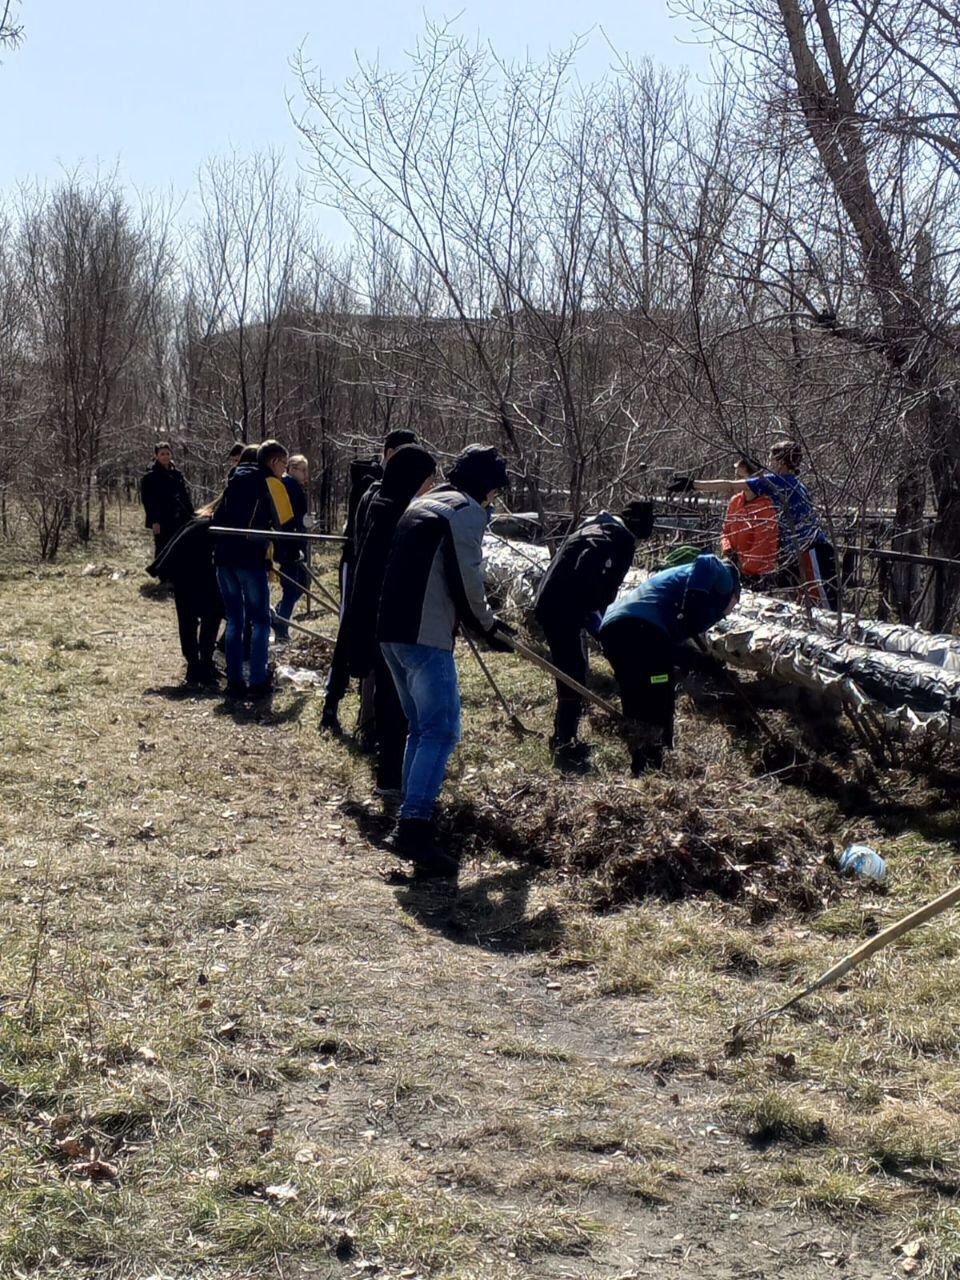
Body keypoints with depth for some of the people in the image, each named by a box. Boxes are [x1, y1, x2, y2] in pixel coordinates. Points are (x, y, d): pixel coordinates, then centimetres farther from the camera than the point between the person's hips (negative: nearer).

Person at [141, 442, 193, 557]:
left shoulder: (177, 474, 13)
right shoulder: (149, 476, -4)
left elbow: (186, 496, 14)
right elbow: (147, 500, -8)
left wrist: (190, 517, 8)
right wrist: (154, 520, -15)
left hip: (179, 521, 5)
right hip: (162, 522, -5)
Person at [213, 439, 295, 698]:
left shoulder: (236, 478, 18)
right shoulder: (272, 484, -1)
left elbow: (219, 516, 20)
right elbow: (285, 525, -4)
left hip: (223, 556, 6)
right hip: (250, 558, -6)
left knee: (234, 621, 12)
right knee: (260, 621, 3)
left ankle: (234, 682, 10)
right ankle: (258, 682, -1)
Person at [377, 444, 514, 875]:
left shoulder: (419, 505, 23)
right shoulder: (467, 510, -5)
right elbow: (467, 580, -10)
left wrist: (482, 620, 24)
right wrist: (487, 625, 8)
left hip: (391, 630, 9)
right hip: (426, 637, -9)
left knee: (420, 727, 19)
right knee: (441, 731, -10)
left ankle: (411, 814, 21)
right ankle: (414, 827, -20)